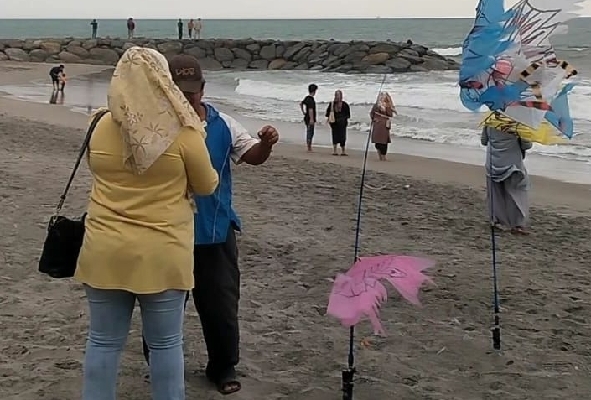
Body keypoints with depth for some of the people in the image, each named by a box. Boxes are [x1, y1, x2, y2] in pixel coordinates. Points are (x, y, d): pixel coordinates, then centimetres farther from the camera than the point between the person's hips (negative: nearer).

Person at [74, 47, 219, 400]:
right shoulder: (183, 132, -10)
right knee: (166, 344, 11)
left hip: (106, 253, 3)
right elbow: (207, 186, 4)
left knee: (104, 341, 13)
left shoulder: (102, 128, 0)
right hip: (161, 255, -3)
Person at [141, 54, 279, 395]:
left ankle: (224, 367, 29)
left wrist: (265, 144, -23)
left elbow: (251, 156, 0)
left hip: (215, 232, 2)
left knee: (221, 303, 11)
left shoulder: (222, 124, 0)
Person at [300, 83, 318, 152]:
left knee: (309, 133, 15)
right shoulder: (311, 99, -19)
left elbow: (301, 104, 27)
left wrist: (303, 112, 29)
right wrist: (312, 119, -27)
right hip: (310, 119, -10)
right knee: (310, 133, -5)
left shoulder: (306, 98, 10)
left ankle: (309, 147, 20)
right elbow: (310, 110, -26)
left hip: (306, 118, 10)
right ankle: (309, 148, -3)